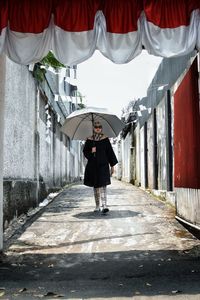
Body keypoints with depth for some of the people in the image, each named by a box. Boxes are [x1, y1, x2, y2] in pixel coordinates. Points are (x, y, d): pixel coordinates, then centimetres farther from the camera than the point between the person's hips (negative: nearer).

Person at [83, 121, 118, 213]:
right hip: (92, 165, 3)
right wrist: (91, 152, -13)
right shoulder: (89, 140, 7)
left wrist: (112, 165, 1)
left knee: (103, 185, -13)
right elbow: (85, 152, 9)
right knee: (95, 186, 9)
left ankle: (104, 205, -18)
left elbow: (110, 152, 4)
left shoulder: (105, 139, 3)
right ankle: (97, 206, 18)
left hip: (103, 165, -2)